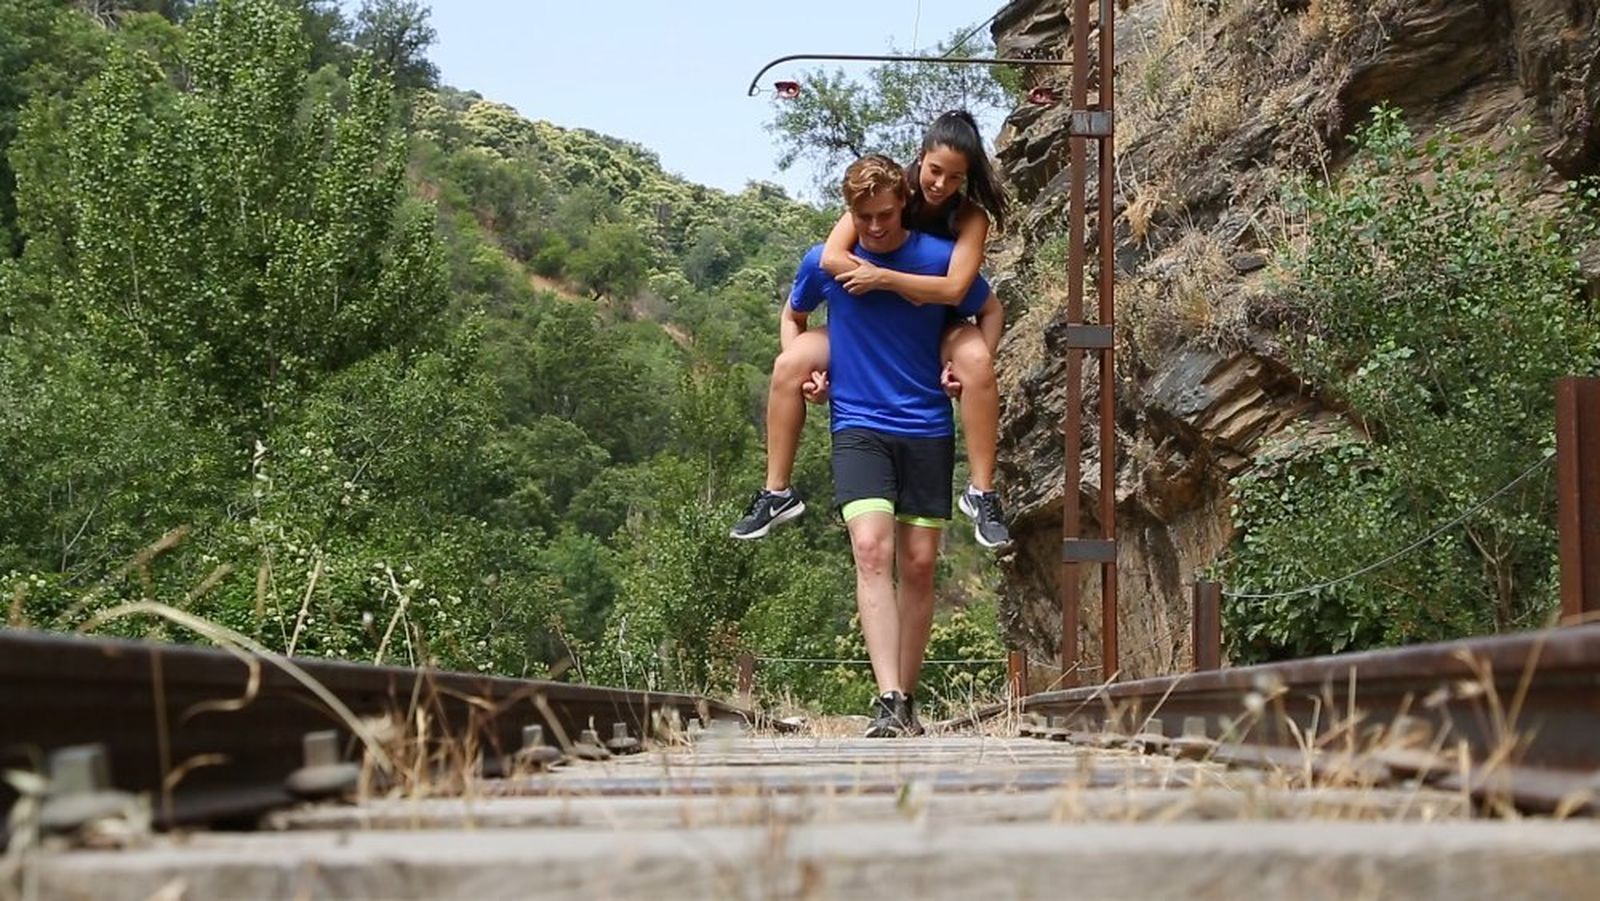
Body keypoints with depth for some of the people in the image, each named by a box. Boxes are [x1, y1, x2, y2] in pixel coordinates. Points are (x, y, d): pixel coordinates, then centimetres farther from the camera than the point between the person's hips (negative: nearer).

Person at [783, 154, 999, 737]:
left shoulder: (940, 259, -2)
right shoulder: (823, 263, 1)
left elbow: (990, 312, 15)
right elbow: (793, 318, 21)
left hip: (928, 430, 1)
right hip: (858, 425, -1)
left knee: (919, 565, 3)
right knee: (871, 548, -20)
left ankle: (906, 700, 16)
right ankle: (889, 702, -26)